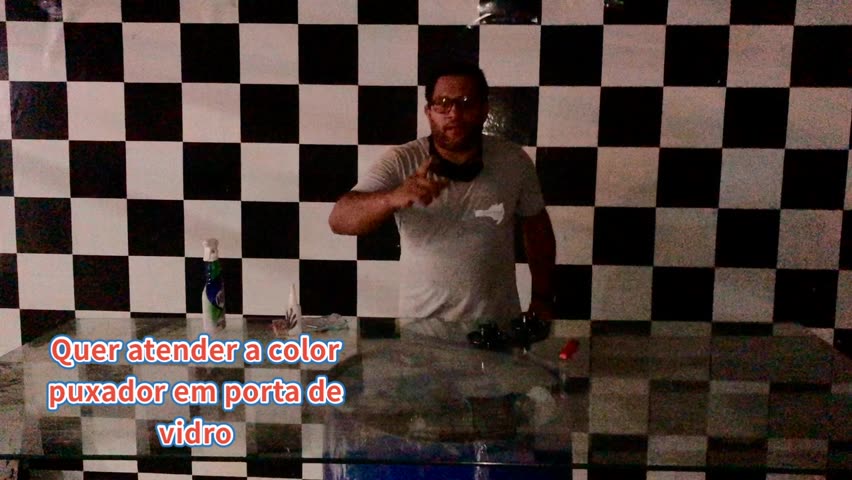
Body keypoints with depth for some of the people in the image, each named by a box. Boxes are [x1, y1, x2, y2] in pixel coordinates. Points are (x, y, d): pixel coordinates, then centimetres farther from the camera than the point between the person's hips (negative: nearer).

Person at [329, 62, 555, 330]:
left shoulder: (514, 162, -3)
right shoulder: (400, 163, -9)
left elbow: (536, 227, 11)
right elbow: (339, 220, -20)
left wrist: (543, 298, 10)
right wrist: (393, 198, -37)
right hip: (421, 326, -1)